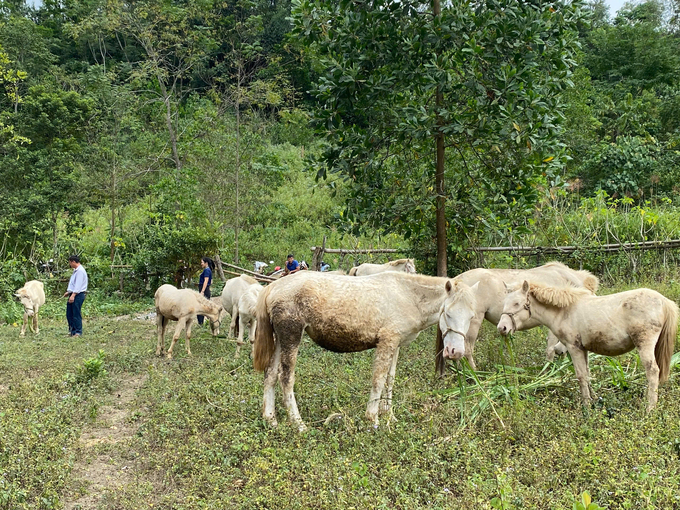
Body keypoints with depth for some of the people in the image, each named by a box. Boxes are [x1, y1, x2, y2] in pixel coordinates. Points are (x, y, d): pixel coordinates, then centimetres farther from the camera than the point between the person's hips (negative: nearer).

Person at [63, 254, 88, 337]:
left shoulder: (80, 271, -13)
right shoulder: (75, 270, 19)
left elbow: (78, 285, -20)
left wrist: (73, 295, -25)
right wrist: (68, 292, 20)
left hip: (78, 295, -10)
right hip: (73, 295, 10)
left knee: (76, 314, -7)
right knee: (69, 314, 11)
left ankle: (78, 332, -1)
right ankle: (71, 331, 18)